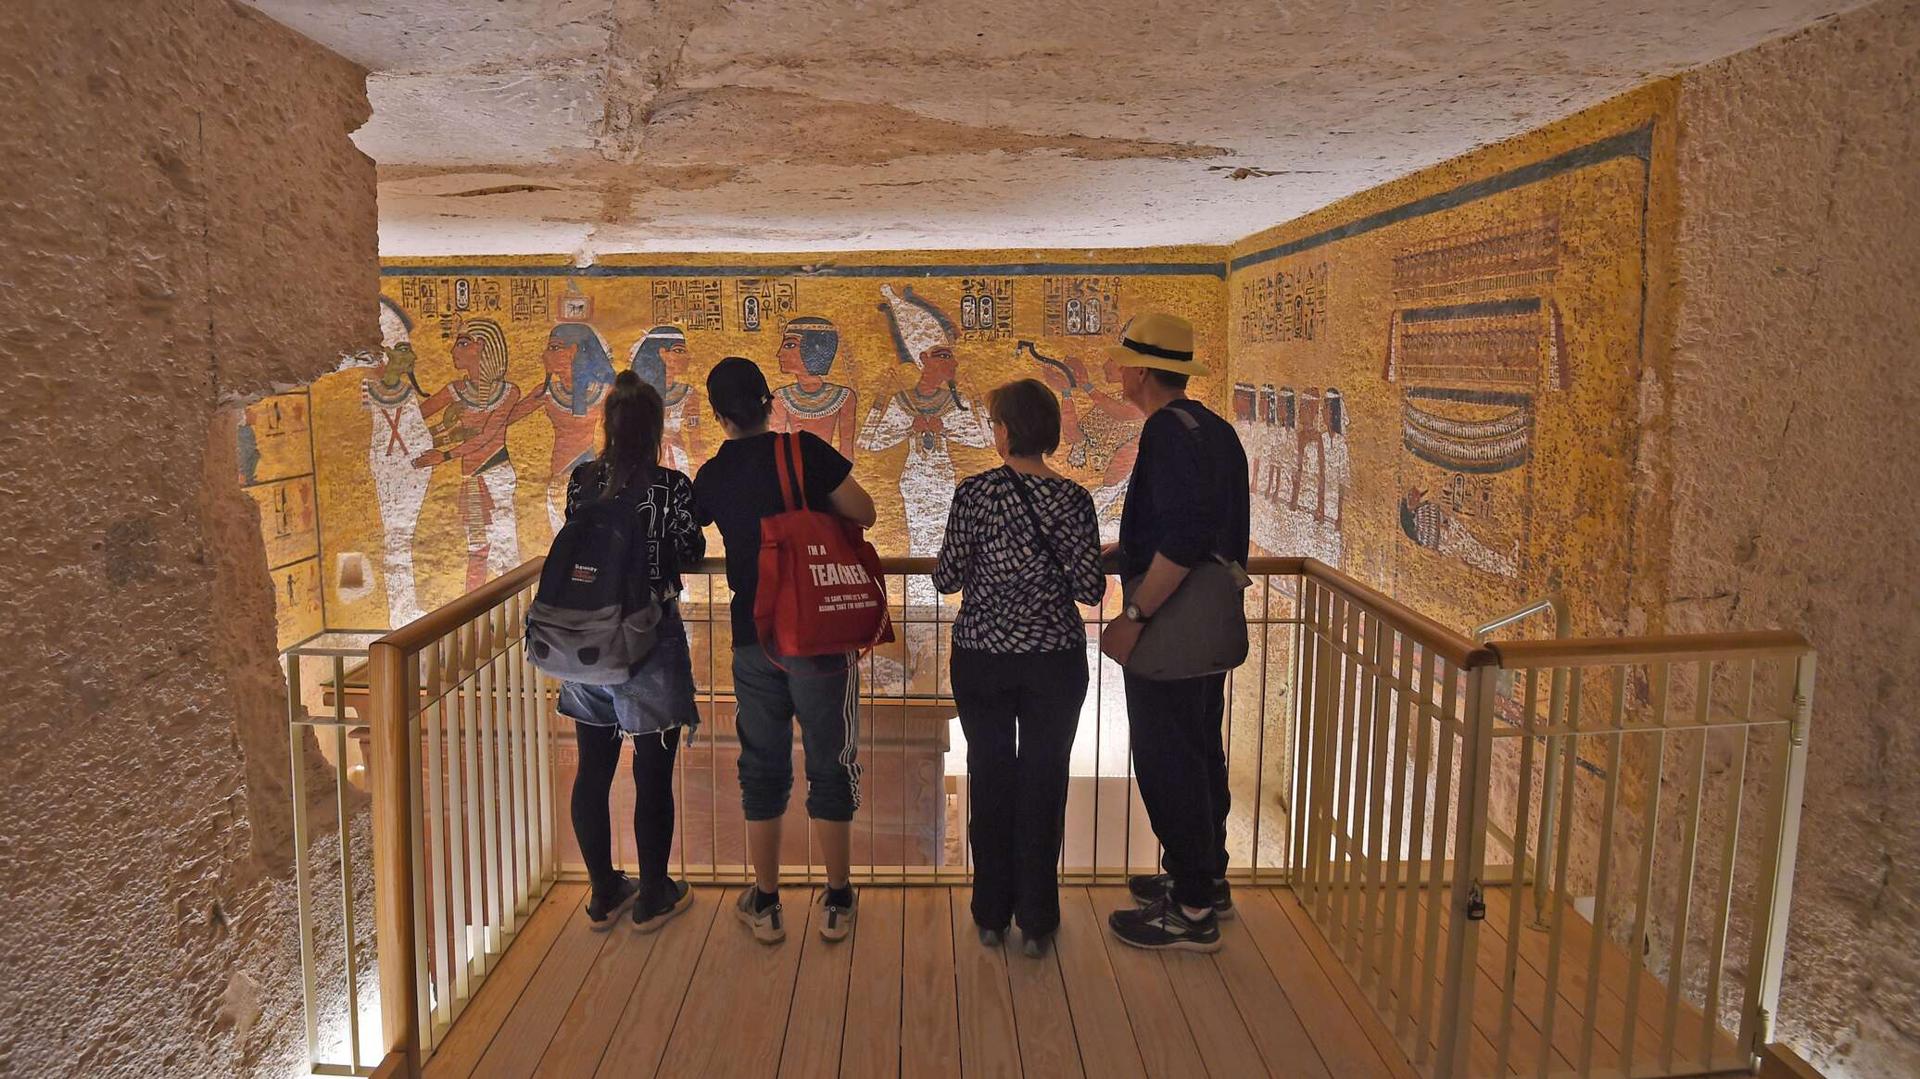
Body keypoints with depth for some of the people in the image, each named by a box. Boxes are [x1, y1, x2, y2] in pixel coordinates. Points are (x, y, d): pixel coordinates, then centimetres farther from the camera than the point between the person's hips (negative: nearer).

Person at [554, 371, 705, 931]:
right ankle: (653, 897, 19)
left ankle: (604, 892, 28)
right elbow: (692, 555, -3)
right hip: (649, 639, -4)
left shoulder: (581, 482, -1)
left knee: (593, 769, 15)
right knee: (653, 775, 8)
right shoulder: (672, 487, -14)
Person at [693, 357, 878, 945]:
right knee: (830, 765, 9)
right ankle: (837, 902, 18)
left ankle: (765, 903, 23)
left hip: (753, 641, 3)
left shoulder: (710, 476, 2)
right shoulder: (805, 450, -9)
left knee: (762, 768, 14)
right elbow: (864, 515, -6)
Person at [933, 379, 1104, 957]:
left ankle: (991, 915, 22)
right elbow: (1091, 588, -7)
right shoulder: (1074, 498, -6)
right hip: (1054, 657, 0)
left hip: (982, 655, 0)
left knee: (990, 779, 12)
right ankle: (1036, 921, 17)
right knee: (1044, 781, 10)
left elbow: (947, 579, -6)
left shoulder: (975, 493, -9)